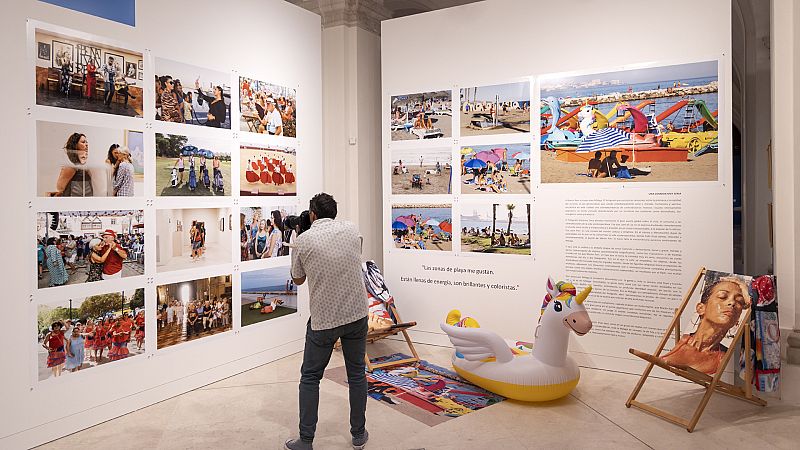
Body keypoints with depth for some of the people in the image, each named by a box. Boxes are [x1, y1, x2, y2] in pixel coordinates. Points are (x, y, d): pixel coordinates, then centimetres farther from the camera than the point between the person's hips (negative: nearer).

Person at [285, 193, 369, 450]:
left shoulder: (303, 241, -7)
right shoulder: (351, 230, 1)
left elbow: (298, 279, 8)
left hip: (323, 319, -3)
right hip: (357, 314, 3)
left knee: (310, 378, 12)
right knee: (357, 374, 15)